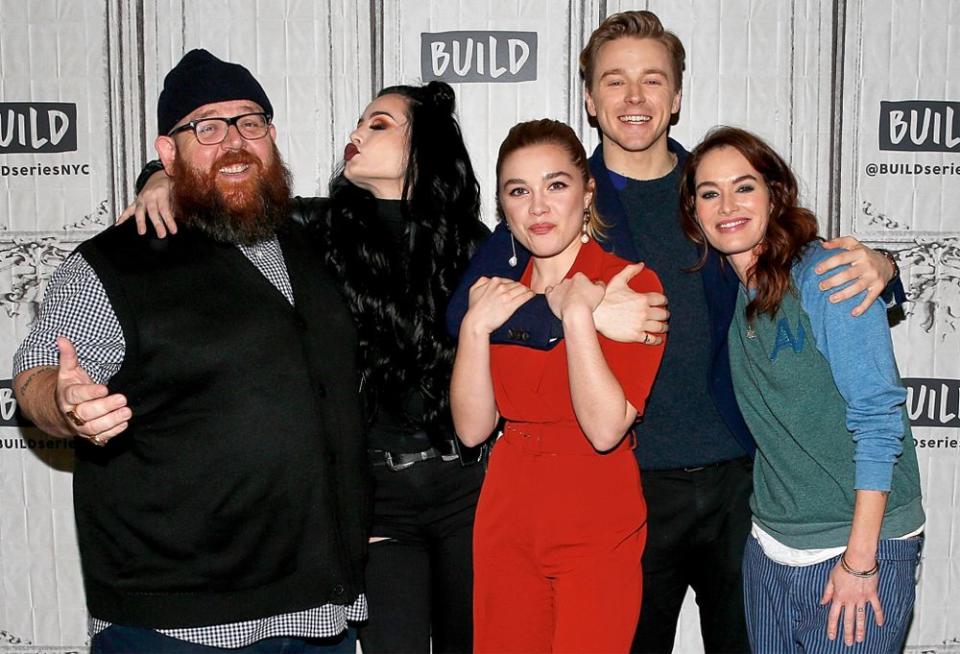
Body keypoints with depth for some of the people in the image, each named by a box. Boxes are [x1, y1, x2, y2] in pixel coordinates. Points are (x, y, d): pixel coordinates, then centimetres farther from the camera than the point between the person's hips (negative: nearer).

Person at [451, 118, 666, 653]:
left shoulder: (632, 284, -9)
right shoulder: (498, 291, 7)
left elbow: (605, 429, -20)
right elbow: (472, 428, -1)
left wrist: (576, 314, -21)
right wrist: (476, 328, -12)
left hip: (597, 531, -4)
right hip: (507, 523, 5)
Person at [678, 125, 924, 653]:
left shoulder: (826, 274, -15)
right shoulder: (730, 290, 5)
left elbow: (878, 418, -17)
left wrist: (859, 558, -17)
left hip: (860, 546, -6)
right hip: (769, 549, 6)